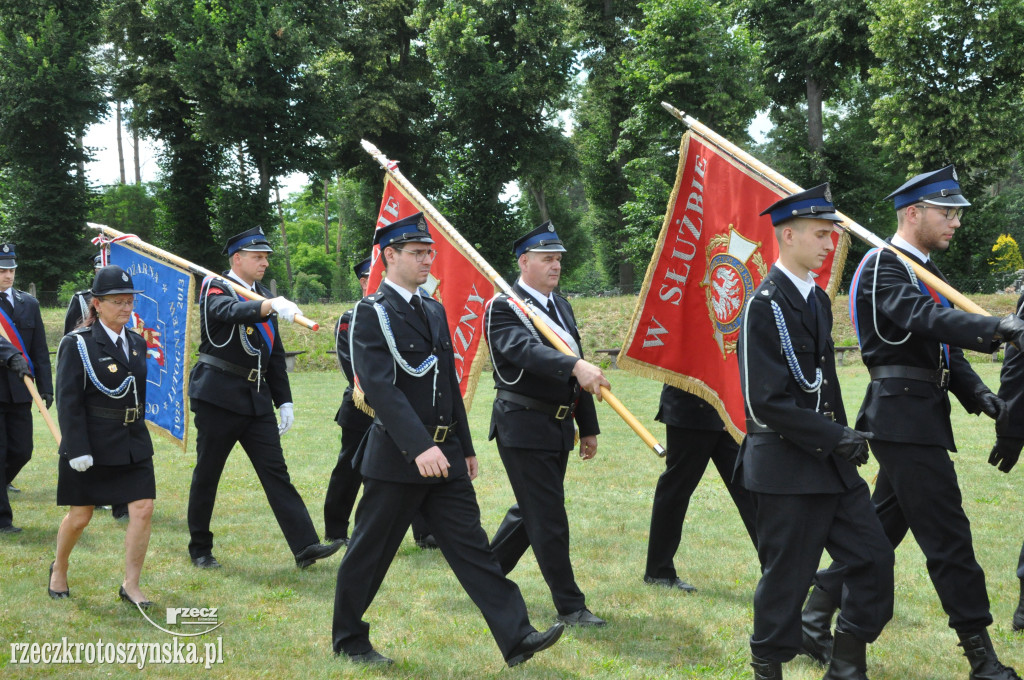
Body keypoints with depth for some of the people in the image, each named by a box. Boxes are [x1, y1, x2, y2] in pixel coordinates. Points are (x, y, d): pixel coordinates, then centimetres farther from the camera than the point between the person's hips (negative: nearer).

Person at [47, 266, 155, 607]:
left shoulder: (137, 342, 9)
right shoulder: (77, 344, -9)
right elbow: (68, 402, -13)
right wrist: (77, 450, -18)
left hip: (133, 444, 5)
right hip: (91, 445, -5)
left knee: (142, 509, -7)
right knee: (79, 517, 7)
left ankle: (130, 585, 5)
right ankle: (59, 569, 35)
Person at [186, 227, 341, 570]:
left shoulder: (264, 297, 15)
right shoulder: (215, 288, -6)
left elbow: (276, 356, 19)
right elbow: (230, 311, -31)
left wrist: (284, 401, 13)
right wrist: (271, 306, -48)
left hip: (257, 399, 6)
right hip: (218, 396, -6)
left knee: (275, 470, -2)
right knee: (207, 473, 4)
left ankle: (305, 546, -8)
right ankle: (200, 548, 18)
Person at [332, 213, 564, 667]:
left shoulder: (433, 310, 14)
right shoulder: (372, 314, -11)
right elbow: (381, 387, -22)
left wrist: (465, 447, 19)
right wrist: (419, 447, -31)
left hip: (444, 455, 7)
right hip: (396, 458, -7)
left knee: (471, 547, 2)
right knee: (369, 553, 6)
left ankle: (516, 638, -2)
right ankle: (348, 640, 22)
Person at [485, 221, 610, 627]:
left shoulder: (561, 306, 15)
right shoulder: (503, 308, -10)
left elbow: (576, 373, 19)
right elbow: (527, 350, -31)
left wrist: (588, 427, 18)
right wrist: (575, 366, -46)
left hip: (559, 426, 8)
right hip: (524, 426, -8)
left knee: (531, 511, 16)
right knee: (549, 517, -5)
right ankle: (569, 605, 1)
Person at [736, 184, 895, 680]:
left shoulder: (818, 299, 13)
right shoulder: (764, 305, -15)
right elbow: (766, 401, -20)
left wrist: (843, 439, 11)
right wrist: (836, 436, -19)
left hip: (829, 461, 8)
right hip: (786, 466, -8)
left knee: (874, 557, 7)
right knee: (787, 576, 1)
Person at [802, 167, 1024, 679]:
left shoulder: (925, 270, 19)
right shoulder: (881, 266, -11)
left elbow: (942, 344, 21)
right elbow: (921, 319, -29)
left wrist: (976, 392, 5)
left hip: (922, 416, 10)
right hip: (903, 417, -10)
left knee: (882, 526, 15)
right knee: (948, 538, -7)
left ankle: (815, 618, 24)